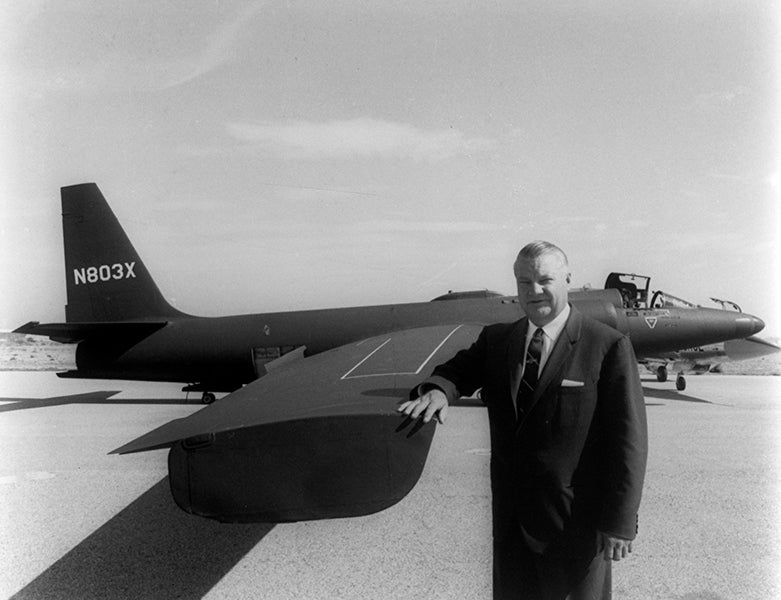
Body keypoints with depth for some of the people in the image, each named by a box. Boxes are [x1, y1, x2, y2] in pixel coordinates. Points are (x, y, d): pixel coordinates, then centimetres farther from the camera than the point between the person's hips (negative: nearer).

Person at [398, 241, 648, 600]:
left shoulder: (608, 346, -12)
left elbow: (627, 439, -13)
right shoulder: (496, 339, 4)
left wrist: (619, 523, -15)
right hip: (510, 516, 4)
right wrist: (438, 391, -29)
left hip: (575, 521, -4)